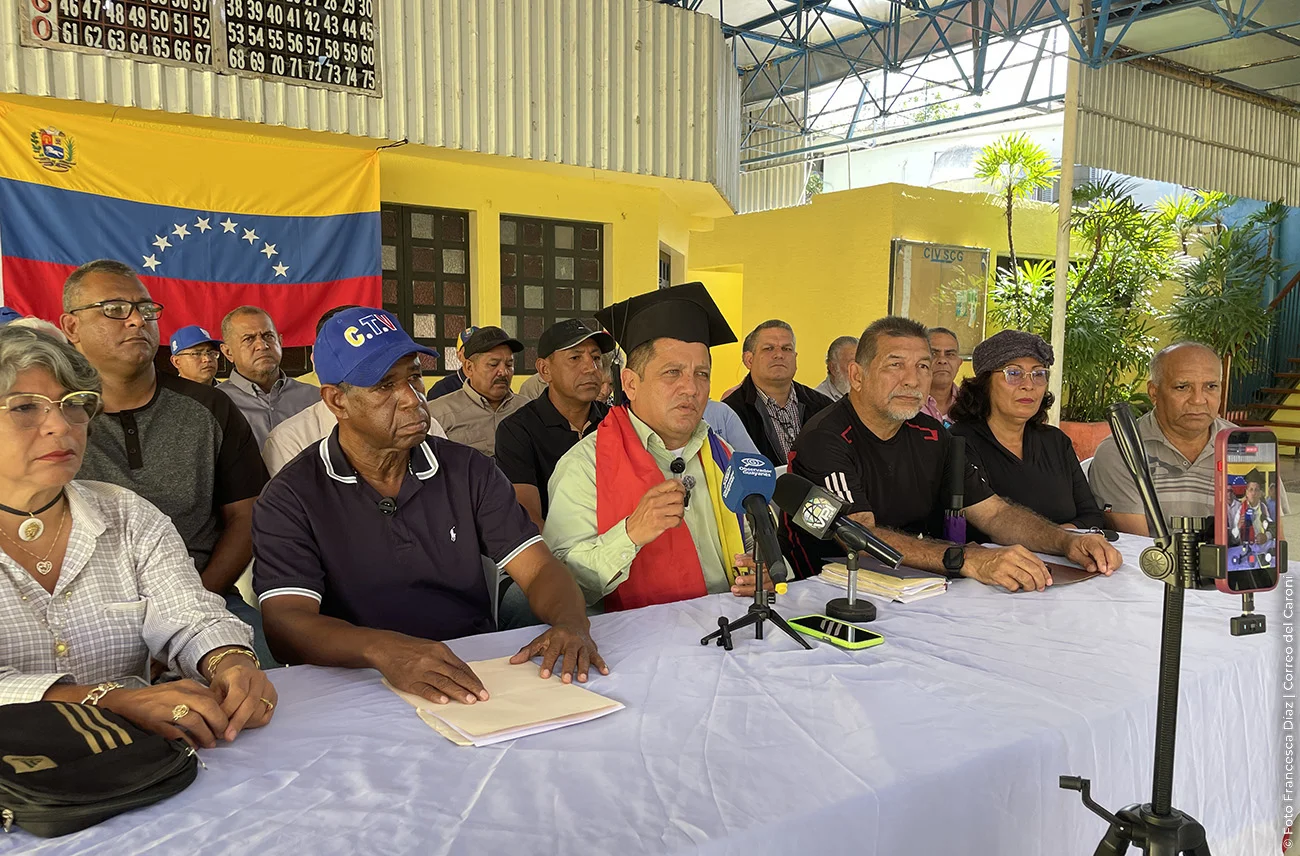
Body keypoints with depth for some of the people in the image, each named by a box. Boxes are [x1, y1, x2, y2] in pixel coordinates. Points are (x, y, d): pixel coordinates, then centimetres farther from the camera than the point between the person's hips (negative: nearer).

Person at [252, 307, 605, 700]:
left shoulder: (469, 471, 12)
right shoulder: (291, 498, 1)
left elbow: (539, 569, 5)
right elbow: (285, 625, -11)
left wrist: (571, 624, -18)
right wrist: (384, 649, -30)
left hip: (480, 679, 2)